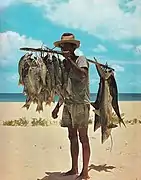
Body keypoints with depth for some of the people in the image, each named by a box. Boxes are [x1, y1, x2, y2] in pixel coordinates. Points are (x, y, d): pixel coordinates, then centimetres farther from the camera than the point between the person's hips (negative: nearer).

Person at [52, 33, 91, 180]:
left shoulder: (81, 59, -3)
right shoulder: (65, 64, 17)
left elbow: (82, 75, -25)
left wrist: (69, 59, -20)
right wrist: (58, 106, 20)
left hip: (81, 103, -7)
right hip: (68, 104, 7)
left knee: (83, 138, -4)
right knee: (72, 137, 11)